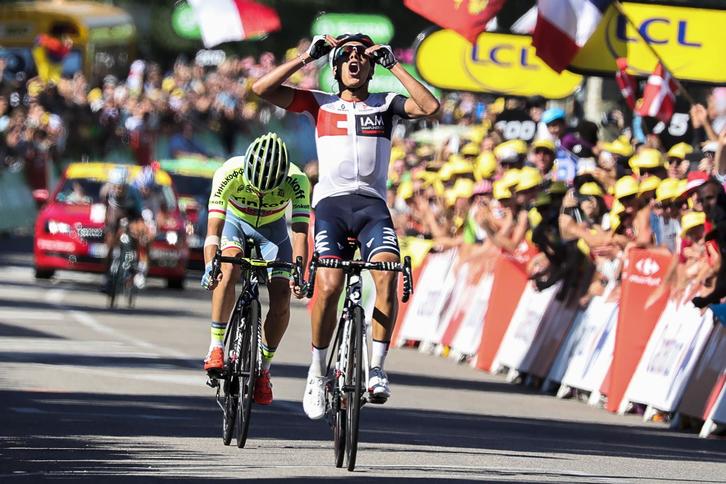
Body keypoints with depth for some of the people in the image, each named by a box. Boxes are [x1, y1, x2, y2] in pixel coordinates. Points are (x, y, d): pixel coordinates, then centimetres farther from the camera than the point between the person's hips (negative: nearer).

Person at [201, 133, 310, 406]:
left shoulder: (296, 181, -35)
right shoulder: (229, 174, -36)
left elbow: (300, 233, -41)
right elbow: (214, 227, -40)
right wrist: (210, 266, -57)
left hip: (272, 229, 1)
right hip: (236, 222, -1)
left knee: (282, 296, -15)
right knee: (229, 269, -32)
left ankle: (263, 369, 3)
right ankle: (216, 348, -23)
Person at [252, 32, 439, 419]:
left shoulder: (385, 105, 15)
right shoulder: (320, 104, 14)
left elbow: (430, 106, -4)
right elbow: (262, 89, 5)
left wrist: (392, 65, 0)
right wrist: (307, 56, 5)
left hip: (372, 205, 1)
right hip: (331, 203, -1)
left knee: (387, 274, -25)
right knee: (328, 286, -20)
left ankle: (377, 369, -19)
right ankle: (317, 371, -2)